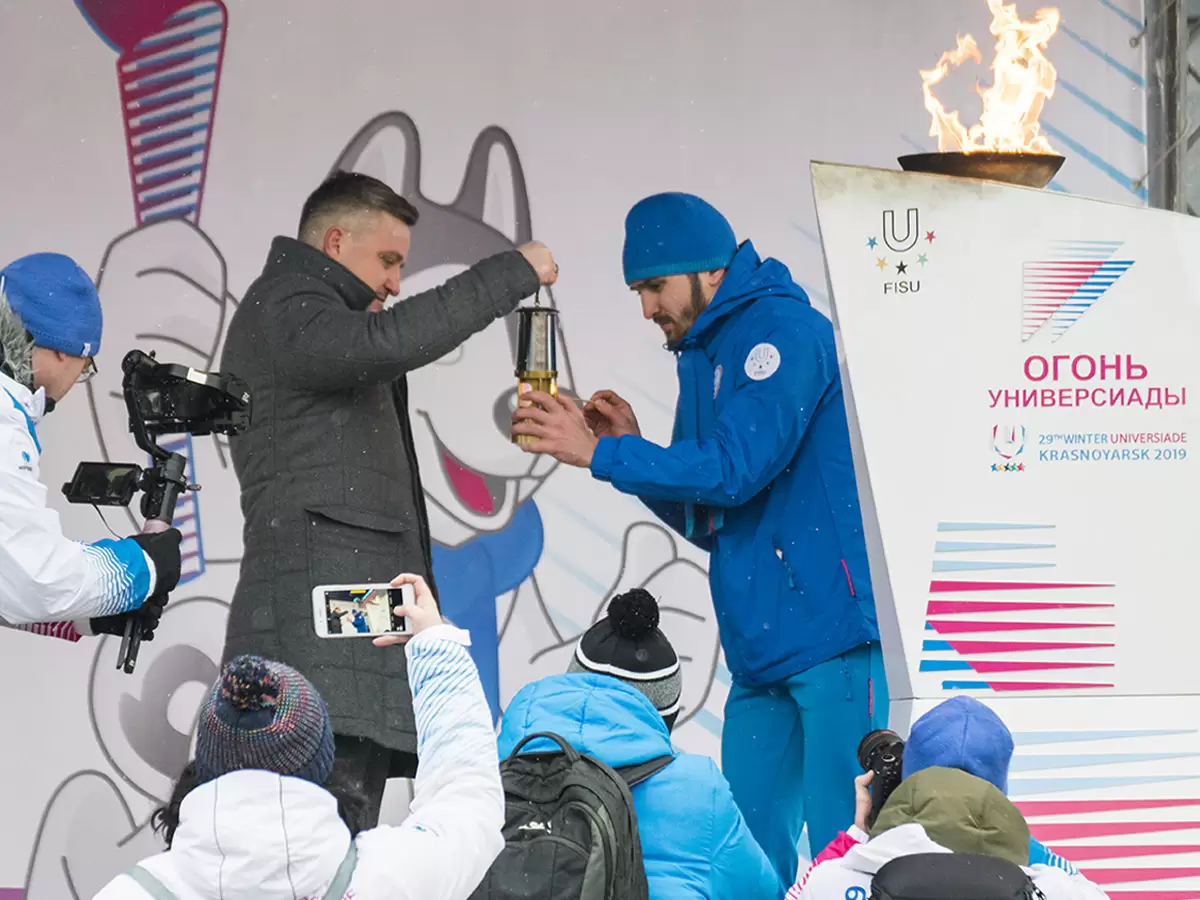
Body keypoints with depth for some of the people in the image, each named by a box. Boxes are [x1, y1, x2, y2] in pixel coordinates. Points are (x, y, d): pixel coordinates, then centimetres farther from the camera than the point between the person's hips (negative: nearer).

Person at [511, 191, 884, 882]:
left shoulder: (784, 331, -8)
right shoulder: (703, 357, 20)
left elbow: (735, 468, -19)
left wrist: (603, 454, -11)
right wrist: (634, 449, 8)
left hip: (831, 636, -9)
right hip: (760, 648, 9)